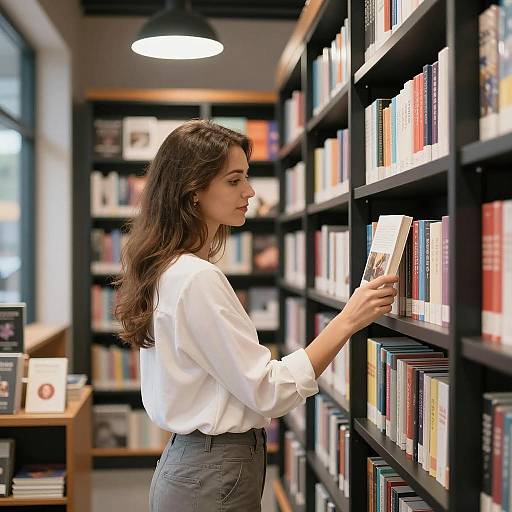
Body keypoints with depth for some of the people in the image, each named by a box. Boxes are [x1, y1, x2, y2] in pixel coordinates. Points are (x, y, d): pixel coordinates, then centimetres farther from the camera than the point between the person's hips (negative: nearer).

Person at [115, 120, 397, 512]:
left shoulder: (167, 269, 7)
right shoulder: (198, 279, -23)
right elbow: (268, 392, -22)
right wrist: (348, 320, -22)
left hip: (190, 458, 9)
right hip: (214, 478, -9)